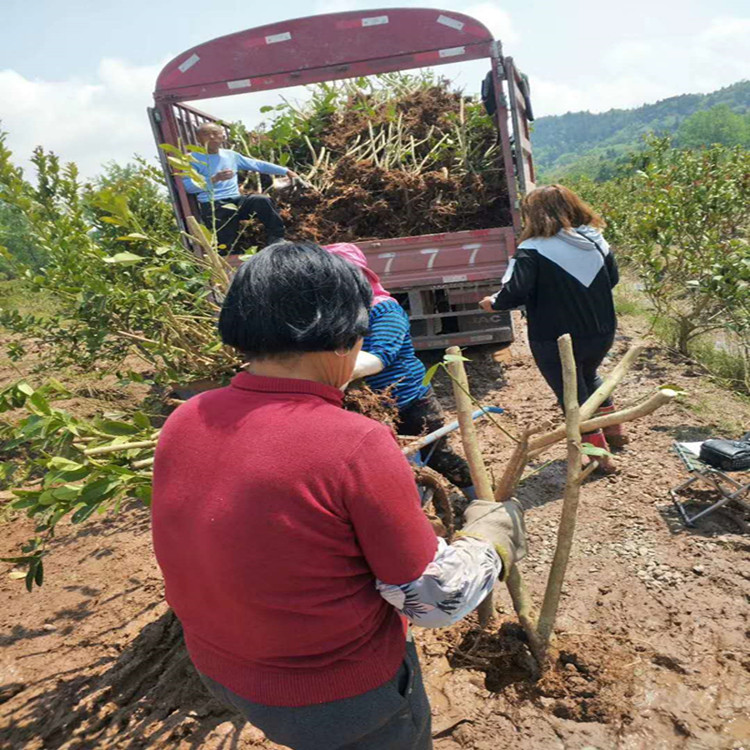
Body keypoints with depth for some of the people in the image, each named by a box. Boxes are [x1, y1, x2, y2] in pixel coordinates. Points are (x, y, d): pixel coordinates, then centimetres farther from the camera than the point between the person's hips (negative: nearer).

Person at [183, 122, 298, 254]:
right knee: (228, 250, -22)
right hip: (213, 207, -4)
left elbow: (258, 165, 20)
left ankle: (277, 240, -13)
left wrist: (285, 171, 18)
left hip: (236, 201, 4)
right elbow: (187, 186, -11)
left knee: (263, 201, -24)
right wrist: (214, 179, -21)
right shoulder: (193, 158, 2)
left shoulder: (231, 155, 17)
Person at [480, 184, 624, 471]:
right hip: (601, 332, 7)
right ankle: (613, 430, 43)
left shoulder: (533, 250, -17)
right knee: (588, 375, 34)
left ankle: (599, 454, 19)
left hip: (555, 341, -6)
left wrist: (493, 302, -4)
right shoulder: (596, 239, 2)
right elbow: (612, 278, 14)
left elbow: (515, 292, -24)